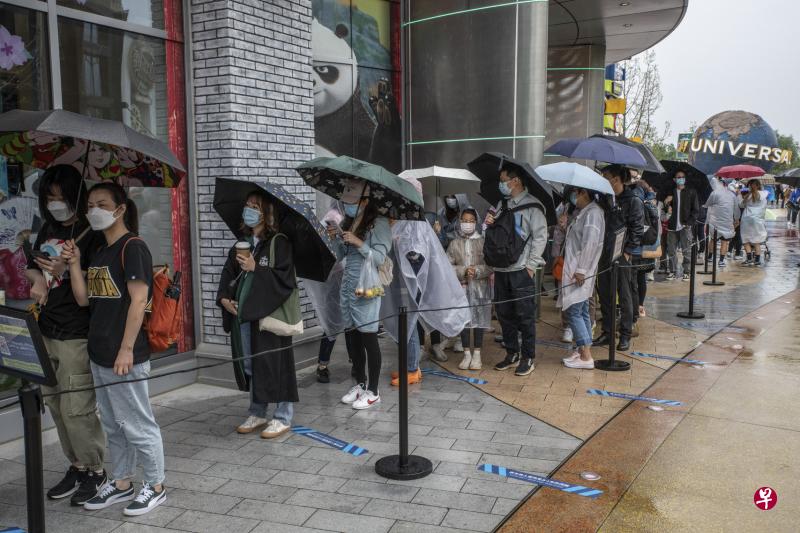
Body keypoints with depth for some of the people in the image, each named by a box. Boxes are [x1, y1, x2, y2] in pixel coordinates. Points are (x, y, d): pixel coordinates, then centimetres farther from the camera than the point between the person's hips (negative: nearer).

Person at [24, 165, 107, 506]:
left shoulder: (92, 234, -10)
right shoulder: (48, 229, 12)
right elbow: (32, 267, 25)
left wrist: (67, 271, -29)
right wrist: (38, 278, 3)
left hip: (77, 336, -7)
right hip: (46, 333, 7)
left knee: (77, 409, -3)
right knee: (56, 406, 12)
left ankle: (95, 471, 14)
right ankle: (76, 467, 26)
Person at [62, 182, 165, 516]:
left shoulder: (133, 247, -12)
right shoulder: (100, 252, 15)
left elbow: (139, 300, -18)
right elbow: (83, 299, 14)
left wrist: (126, 350, -21)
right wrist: (73, 263, 3)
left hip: (125, 356, -9)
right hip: (99, 355, 9)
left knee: (137, 425, 1)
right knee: (113, 425, 18)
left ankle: (155, 487, 15)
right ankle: (121, 483, 31)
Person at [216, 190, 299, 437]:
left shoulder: (279, 243, -7)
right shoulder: (241, 245, 13)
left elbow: (285, 278, -15)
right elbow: (227, 276, 16)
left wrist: (255, 268, -17)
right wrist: (224, 298, 0)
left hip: (269, 315, -6)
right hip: (242, 315, 6)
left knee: (273, 364, -2)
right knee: (249, 365, 12)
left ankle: (283, 417, 11)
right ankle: (256, 414, 26)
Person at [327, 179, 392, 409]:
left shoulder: (378, 223, -8)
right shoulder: (347, 223, 12)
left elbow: (380, 257, -11)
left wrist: (358, 242, -20)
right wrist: (335, 239, 0)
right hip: (348, 284, 6)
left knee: (368, 336, -2)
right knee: (353, 336, 10)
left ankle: (373, 391, 9)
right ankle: (360, 384, 25)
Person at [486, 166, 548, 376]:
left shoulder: (532, 205, -7)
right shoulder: (502, 204, 14)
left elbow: (540, 237, -10)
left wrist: (531, 265, -14)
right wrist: (489, 223, -1)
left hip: (522, 270, -7)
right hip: (501, 268, 7)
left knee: (525, 315, 0)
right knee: (504, 312, 12)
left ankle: (527, 358, 11)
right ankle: (512, 353, 26)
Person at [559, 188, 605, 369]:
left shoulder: (593, 213, -15)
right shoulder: (583, 213, 15)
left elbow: (590, 243, -23)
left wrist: (581, 270, -23)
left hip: (580, 273, -10)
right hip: (576, 270, 10)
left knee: (573, 312, -8)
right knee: (582, 312, 14)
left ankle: (586, 357, -5)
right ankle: (584, 349, 22)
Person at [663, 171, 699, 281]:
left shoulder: (691, 192, 5)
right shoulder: (671, 192, 12)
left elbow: (695, 209, 2)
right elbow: (666, 208, 18)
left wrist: (690, 222, -9)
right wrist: (667, 204, -5)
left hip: (685, 226, -3)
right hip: (673, 226, 3)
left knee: (687, 250, -2)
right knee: (671, 250, 4)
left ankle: (686, 272, 4)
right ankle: (672, 271, 14)